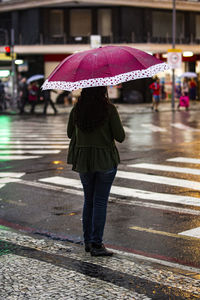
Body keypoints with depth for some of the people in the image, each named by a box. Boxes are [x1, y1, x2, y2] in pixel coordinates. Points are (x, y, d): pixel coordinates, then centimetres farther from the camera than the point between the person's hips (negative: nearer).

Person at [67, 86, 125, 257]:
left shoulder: (76, 109, -1)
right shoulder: (109, 109, -12)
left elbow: (70, 133, 11)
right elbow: (120, 137, -11)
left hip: (83, 160, 4)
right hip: (106, 160, -4)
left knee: (89, 199, 17)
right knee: (100, 201, 1)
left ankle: (88, 241, 22)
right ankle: (97, 244, 0)